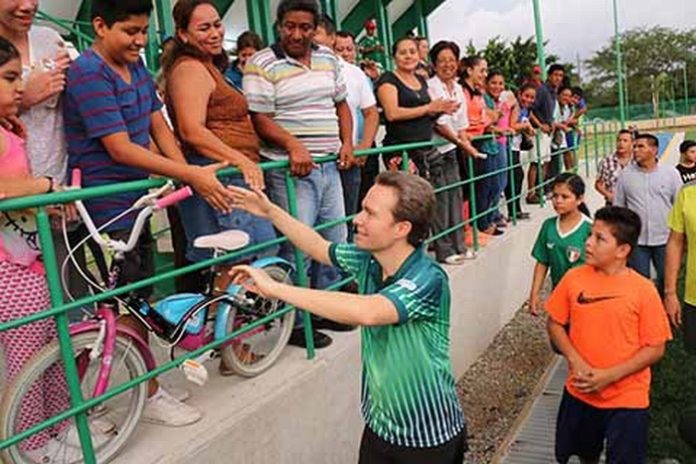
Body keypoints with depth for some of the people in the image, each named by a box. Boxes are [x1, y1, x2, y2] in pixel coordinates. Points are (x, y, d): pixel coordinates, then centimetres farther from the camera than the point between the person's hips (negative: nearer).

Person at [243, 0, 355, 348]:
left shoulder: (328, 59, 13)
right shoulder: (262, 65, -6)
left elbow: (341, 104, 20)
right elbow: (259, 119, -13)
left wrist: (347, 143, 4)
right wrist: (293, 145, -28)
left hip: (329, 166, 7)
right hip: (290, 170, -7)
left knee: (334, 241, 13)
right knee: (297, 248, -5)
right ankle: (294, 323, 9)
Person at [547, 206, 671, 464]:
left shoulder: (643, 290, -15)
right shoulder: (574, 278, -7)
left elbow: (655, 348, -11)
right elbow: (555, 324, 1)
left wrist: (609, 376, -19)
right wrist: (576, 361, -14)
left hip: (627, 399, -3)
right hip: (580, 392, 3)